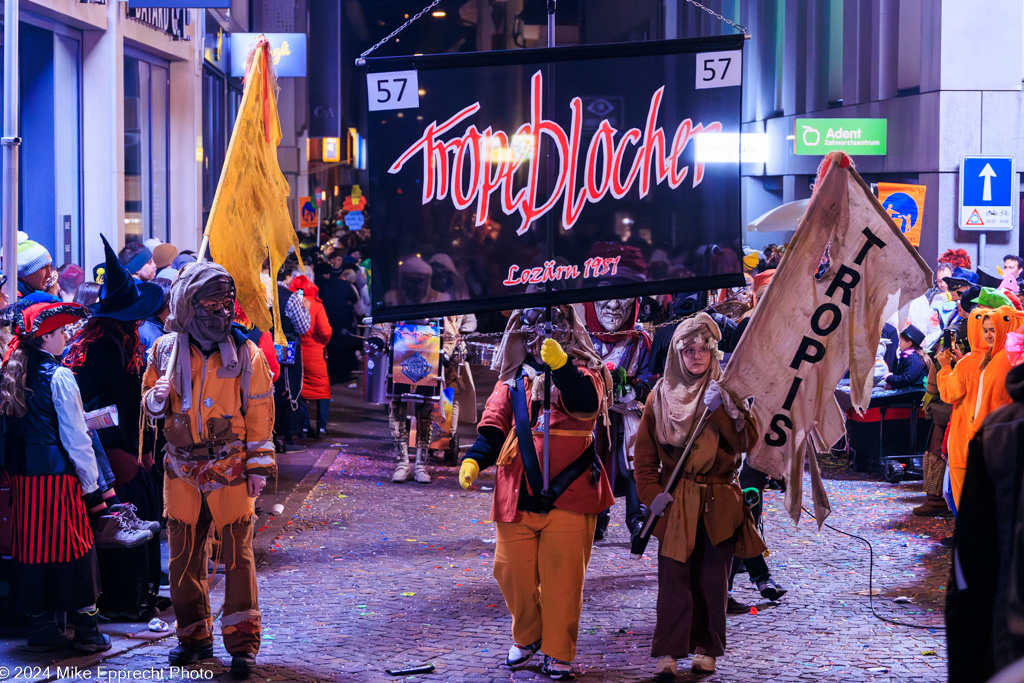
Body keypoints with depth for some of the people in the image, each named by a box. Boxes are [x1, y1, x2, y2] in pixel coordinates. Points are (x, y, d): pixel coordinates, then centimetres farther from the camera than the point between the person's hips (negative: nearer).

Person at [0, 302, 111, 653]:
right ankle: (86, 629, 3)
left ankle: (41, 626, 14)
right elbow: (74, 435, -11)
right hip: (57, 473, -7)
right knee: (72, 545, 0)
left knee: (34, 544, 9)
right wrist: (89, 478, -3)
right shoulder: (58, 376, -12)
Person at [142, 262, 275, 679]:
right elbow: (149, 402, 12)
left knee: (238, 555, -4)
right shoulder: (166, 351, 1)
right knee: (184, 557, 8)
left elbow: (260, 414, 1)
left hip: (230, 468, -2)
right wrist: (156, 399, -12)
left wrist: (259, 466, -1)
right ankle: (194, 637, 22)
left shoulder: (246, 354, -3)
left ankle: (242, 644, 2)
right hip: (182, 469, 3)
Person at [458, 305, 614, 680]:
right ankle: (527, 637, 31)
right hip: (517, 495, 3)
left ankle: (559, 653, 14)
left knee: (562, 577, 0)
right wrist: (474, 458, -10)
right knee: (512, 572, 8)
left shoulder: (581, 369, 1)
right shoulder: (513, 376, 11)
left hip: (567, 495, -3)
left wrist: (561, 365, -37)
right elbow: (494, 424, 7)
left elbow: (587, 404, -20)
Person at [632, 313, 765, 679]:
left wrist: (721, 409, -20)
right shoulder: (661, 396, 6)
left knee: (712, 578, 3)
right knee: (673, 576, -8)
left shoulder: (725, 393, 5)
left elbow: (745, 441, -8)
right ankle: (667, 653, -8)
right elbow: (645, 453, 8)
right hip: (675, 501, 0)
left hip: (719, 501, 0)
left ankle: (707, 650, 14)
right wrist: (651, 492, -3)